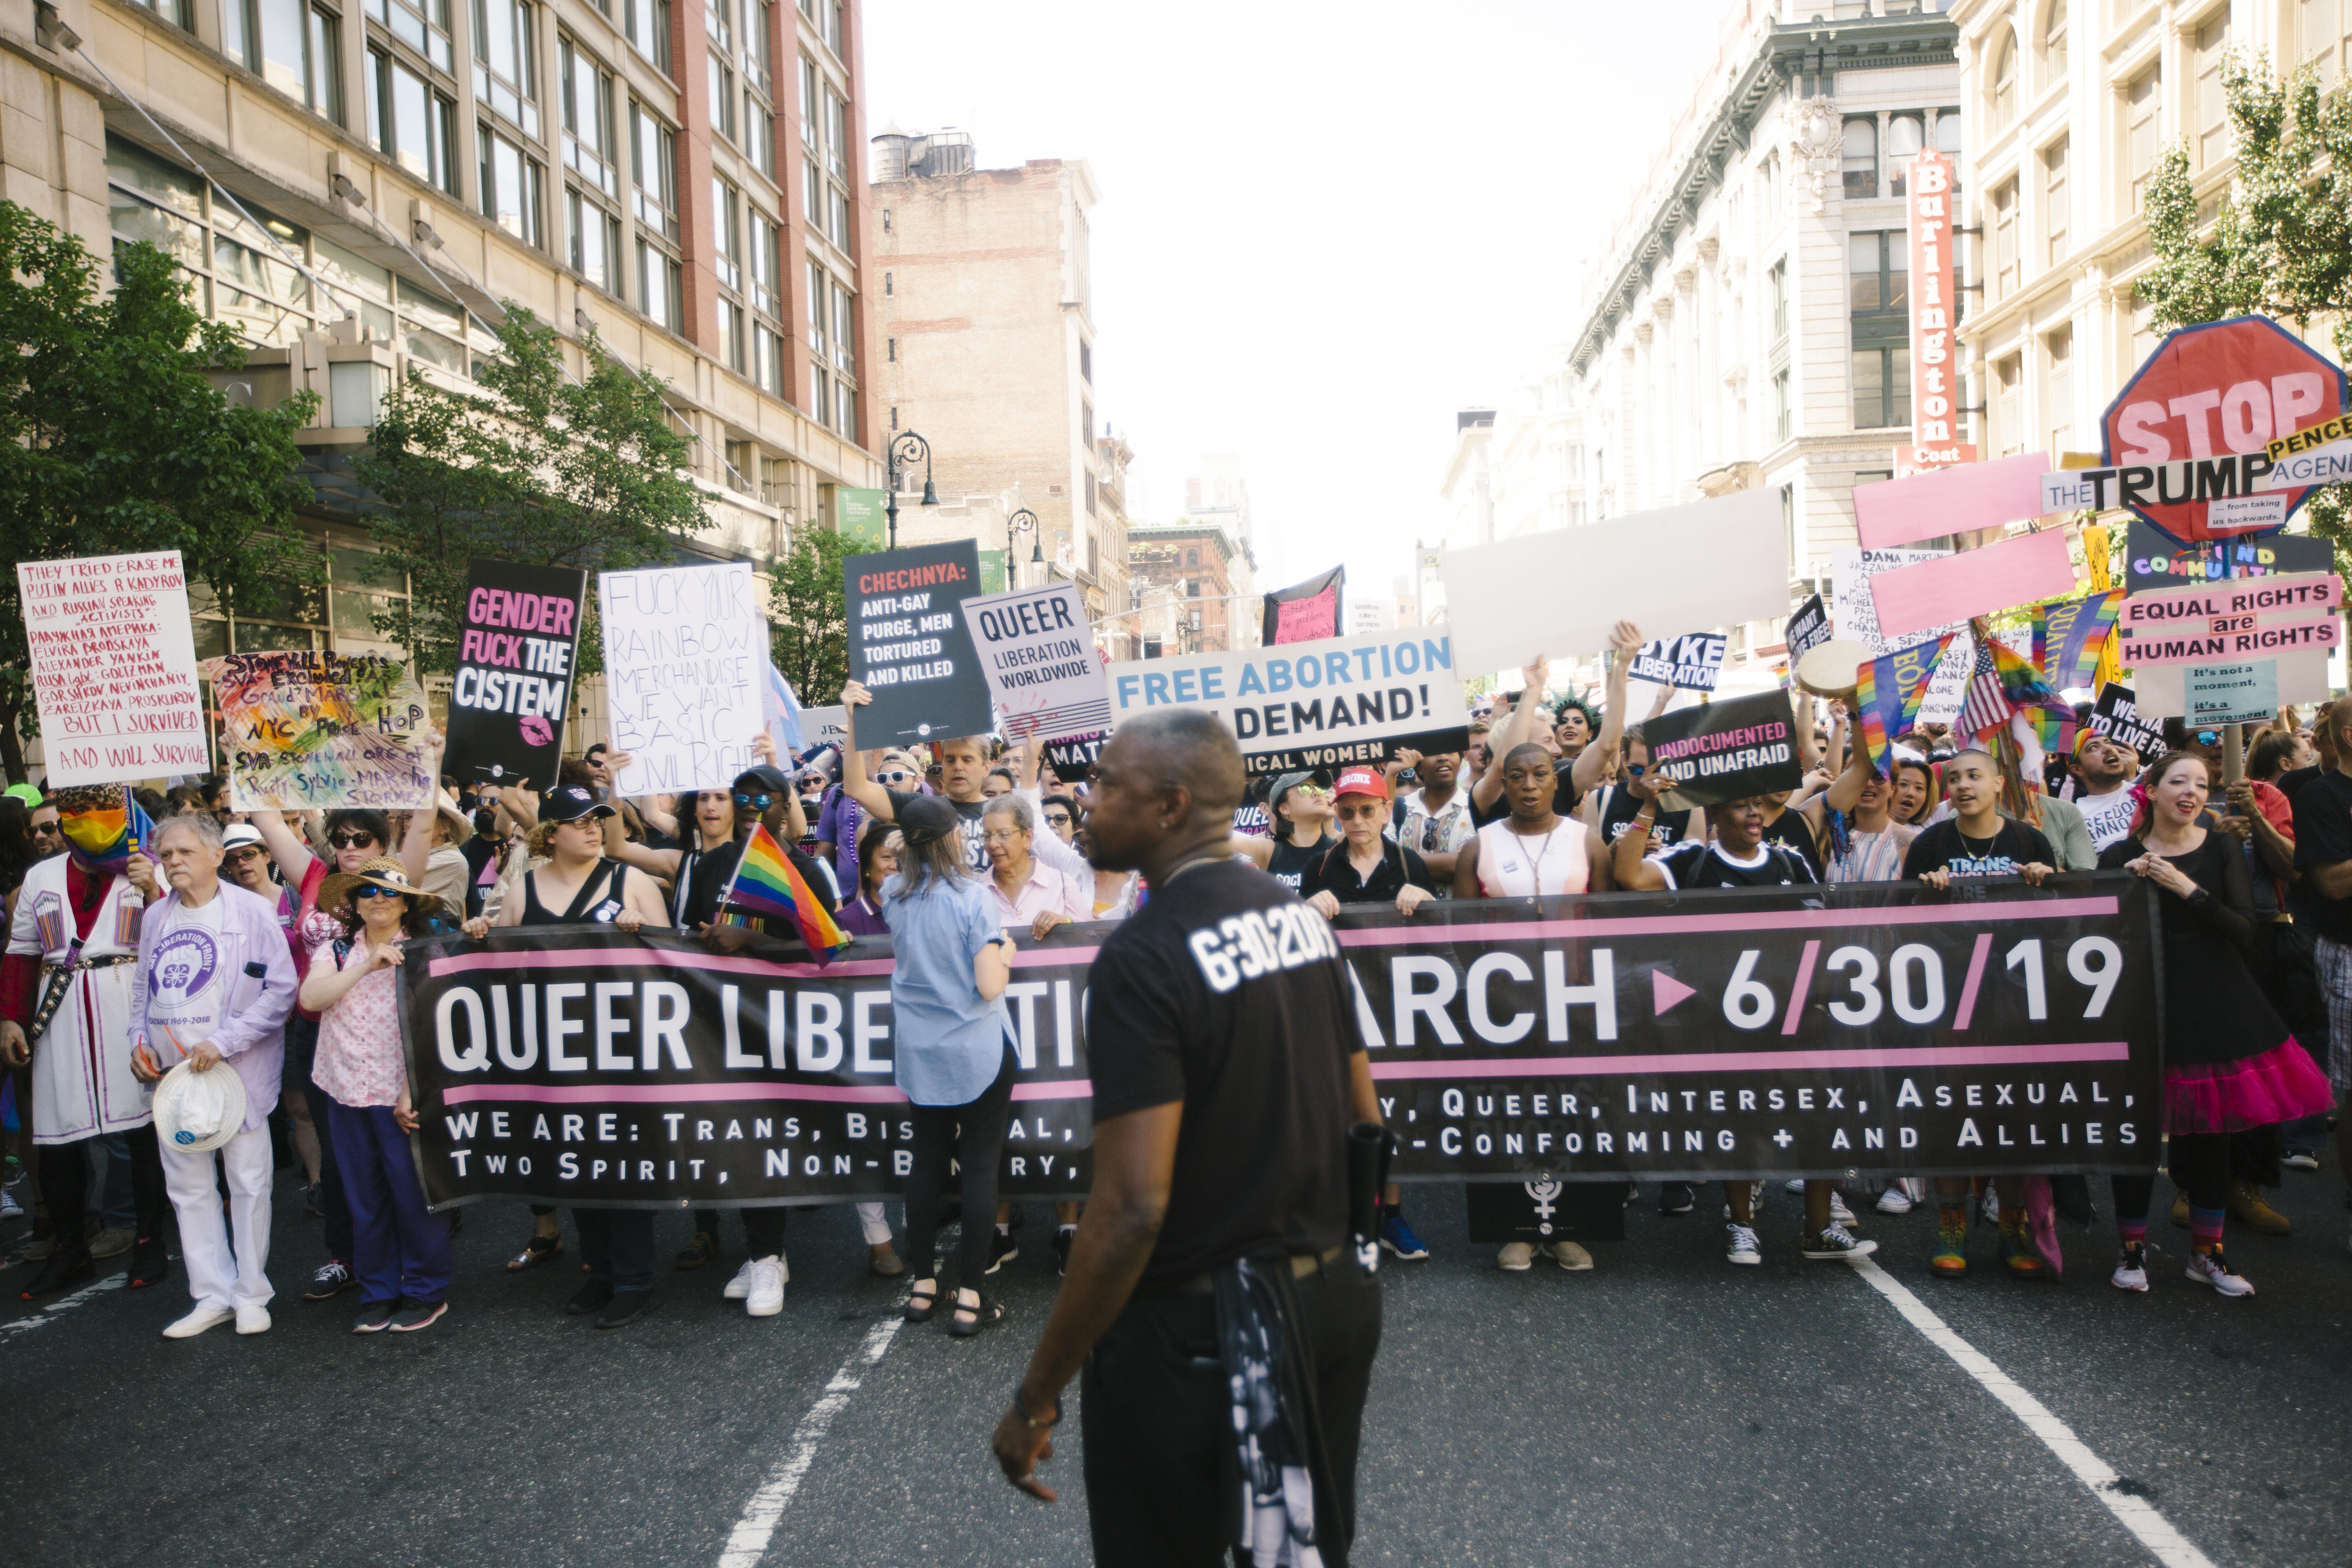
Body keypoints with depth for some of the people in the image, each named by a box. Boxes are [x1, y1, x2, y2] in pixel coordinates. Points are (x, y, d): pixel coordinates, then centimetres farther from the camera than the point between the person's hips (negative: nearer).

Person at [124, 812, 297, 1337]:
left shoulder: (252, 910, -7)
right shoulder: (155, 916, 11)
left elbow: (281, 990, -11)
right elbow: (143, 989, 21)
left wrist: (223, 1042, -16)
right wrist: (139, 1042, 4)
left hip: (237, 1071, -5)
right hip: (171, 1074, 6)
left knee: (248, 1183, 1)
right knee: (188, 1186, 10)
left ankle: (251, 1294, 13)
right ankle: (214, 1295, 21)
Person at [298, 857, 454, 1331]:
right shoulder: (338, 952, 8)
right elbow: (311, 998, -9)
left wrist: (412, 1095, -14)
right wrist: (367, 965, -19)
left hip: (401, 1096, -4)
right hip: (348, 1094, 4)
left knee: (413, 1194, 1)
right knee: (364, 1197, 12)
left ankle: (426, 1292, 15)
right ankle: (377, 1292, 25)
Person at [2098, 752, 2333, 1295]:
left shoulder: (2222, 850, 4)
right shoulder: (2120, 857, 0)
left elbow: (2245, 933, -5)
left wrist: (2189, 890, -16)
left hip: (2215, 1004, 2)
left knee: (2210, 1134, 9)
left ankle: (2207, 1252, 24)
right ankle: (2132, 1249, 15)